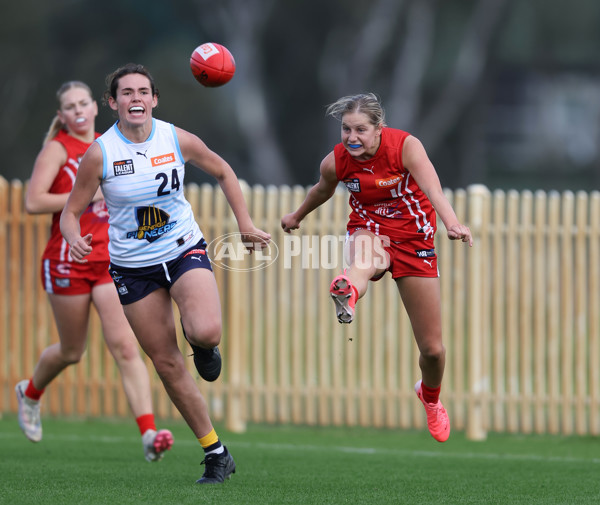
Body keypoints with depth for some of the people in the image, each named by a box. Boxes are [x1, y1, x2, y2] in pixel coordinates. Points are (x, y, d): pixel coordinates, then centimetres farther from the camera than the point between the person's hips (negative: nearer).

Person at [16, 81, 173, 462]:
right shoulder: (57, 148, -5)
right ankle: (30, 393, 43)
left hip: (111, 259, 3)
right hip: (68, 261, -3)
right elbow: (33, 202, -16)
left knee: (126, 346, -11)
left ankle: (149, 434, -20)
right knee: (72, 352, 10)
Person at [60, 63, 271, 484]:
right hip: (133, 267, 1)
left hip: (184, 250, 0)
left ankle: (202, 345, 12)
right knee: (167, 363, 0)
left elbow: (223, 172, 9)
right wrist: (75, 240, -27)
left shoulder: (178, 140, -9)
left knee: (206, 333, -28)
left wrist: (246, 225, 6)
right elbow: (72, 212, -5)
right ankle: (216, 453, 12)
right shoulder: (100, 153, -12)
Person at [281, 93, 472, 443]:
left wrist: (452, 223, -58)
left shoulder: (405, 146, -21)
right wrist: (298, 216, 32)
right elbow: (323, 191, 13)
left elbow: (433, 188, -39)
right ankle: (348, 294, -72)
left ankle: (431, 396, 34)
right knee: (366, 256, -42)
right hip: (369, 232, 2)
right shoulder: (336, 162, -11)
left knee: (432, 348, 4)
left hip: (414, 240, -2)